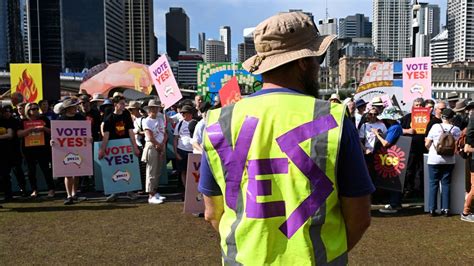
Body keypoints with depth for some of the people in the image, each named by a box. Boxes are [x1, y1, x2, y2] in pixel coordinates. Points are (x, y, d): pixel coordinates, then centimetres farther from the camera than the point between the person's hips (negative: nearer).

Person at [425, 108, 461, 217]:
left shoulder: (435, 127, -4)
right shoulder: (456, 129, -1)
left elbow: (427, 144, -2)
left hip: (434, 160, -1)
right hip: (449, 160, 1)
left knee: (433, 183, 5)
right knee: (446, 184, 9)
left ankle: (432, 209, 5)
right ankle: (445, 209, 10)